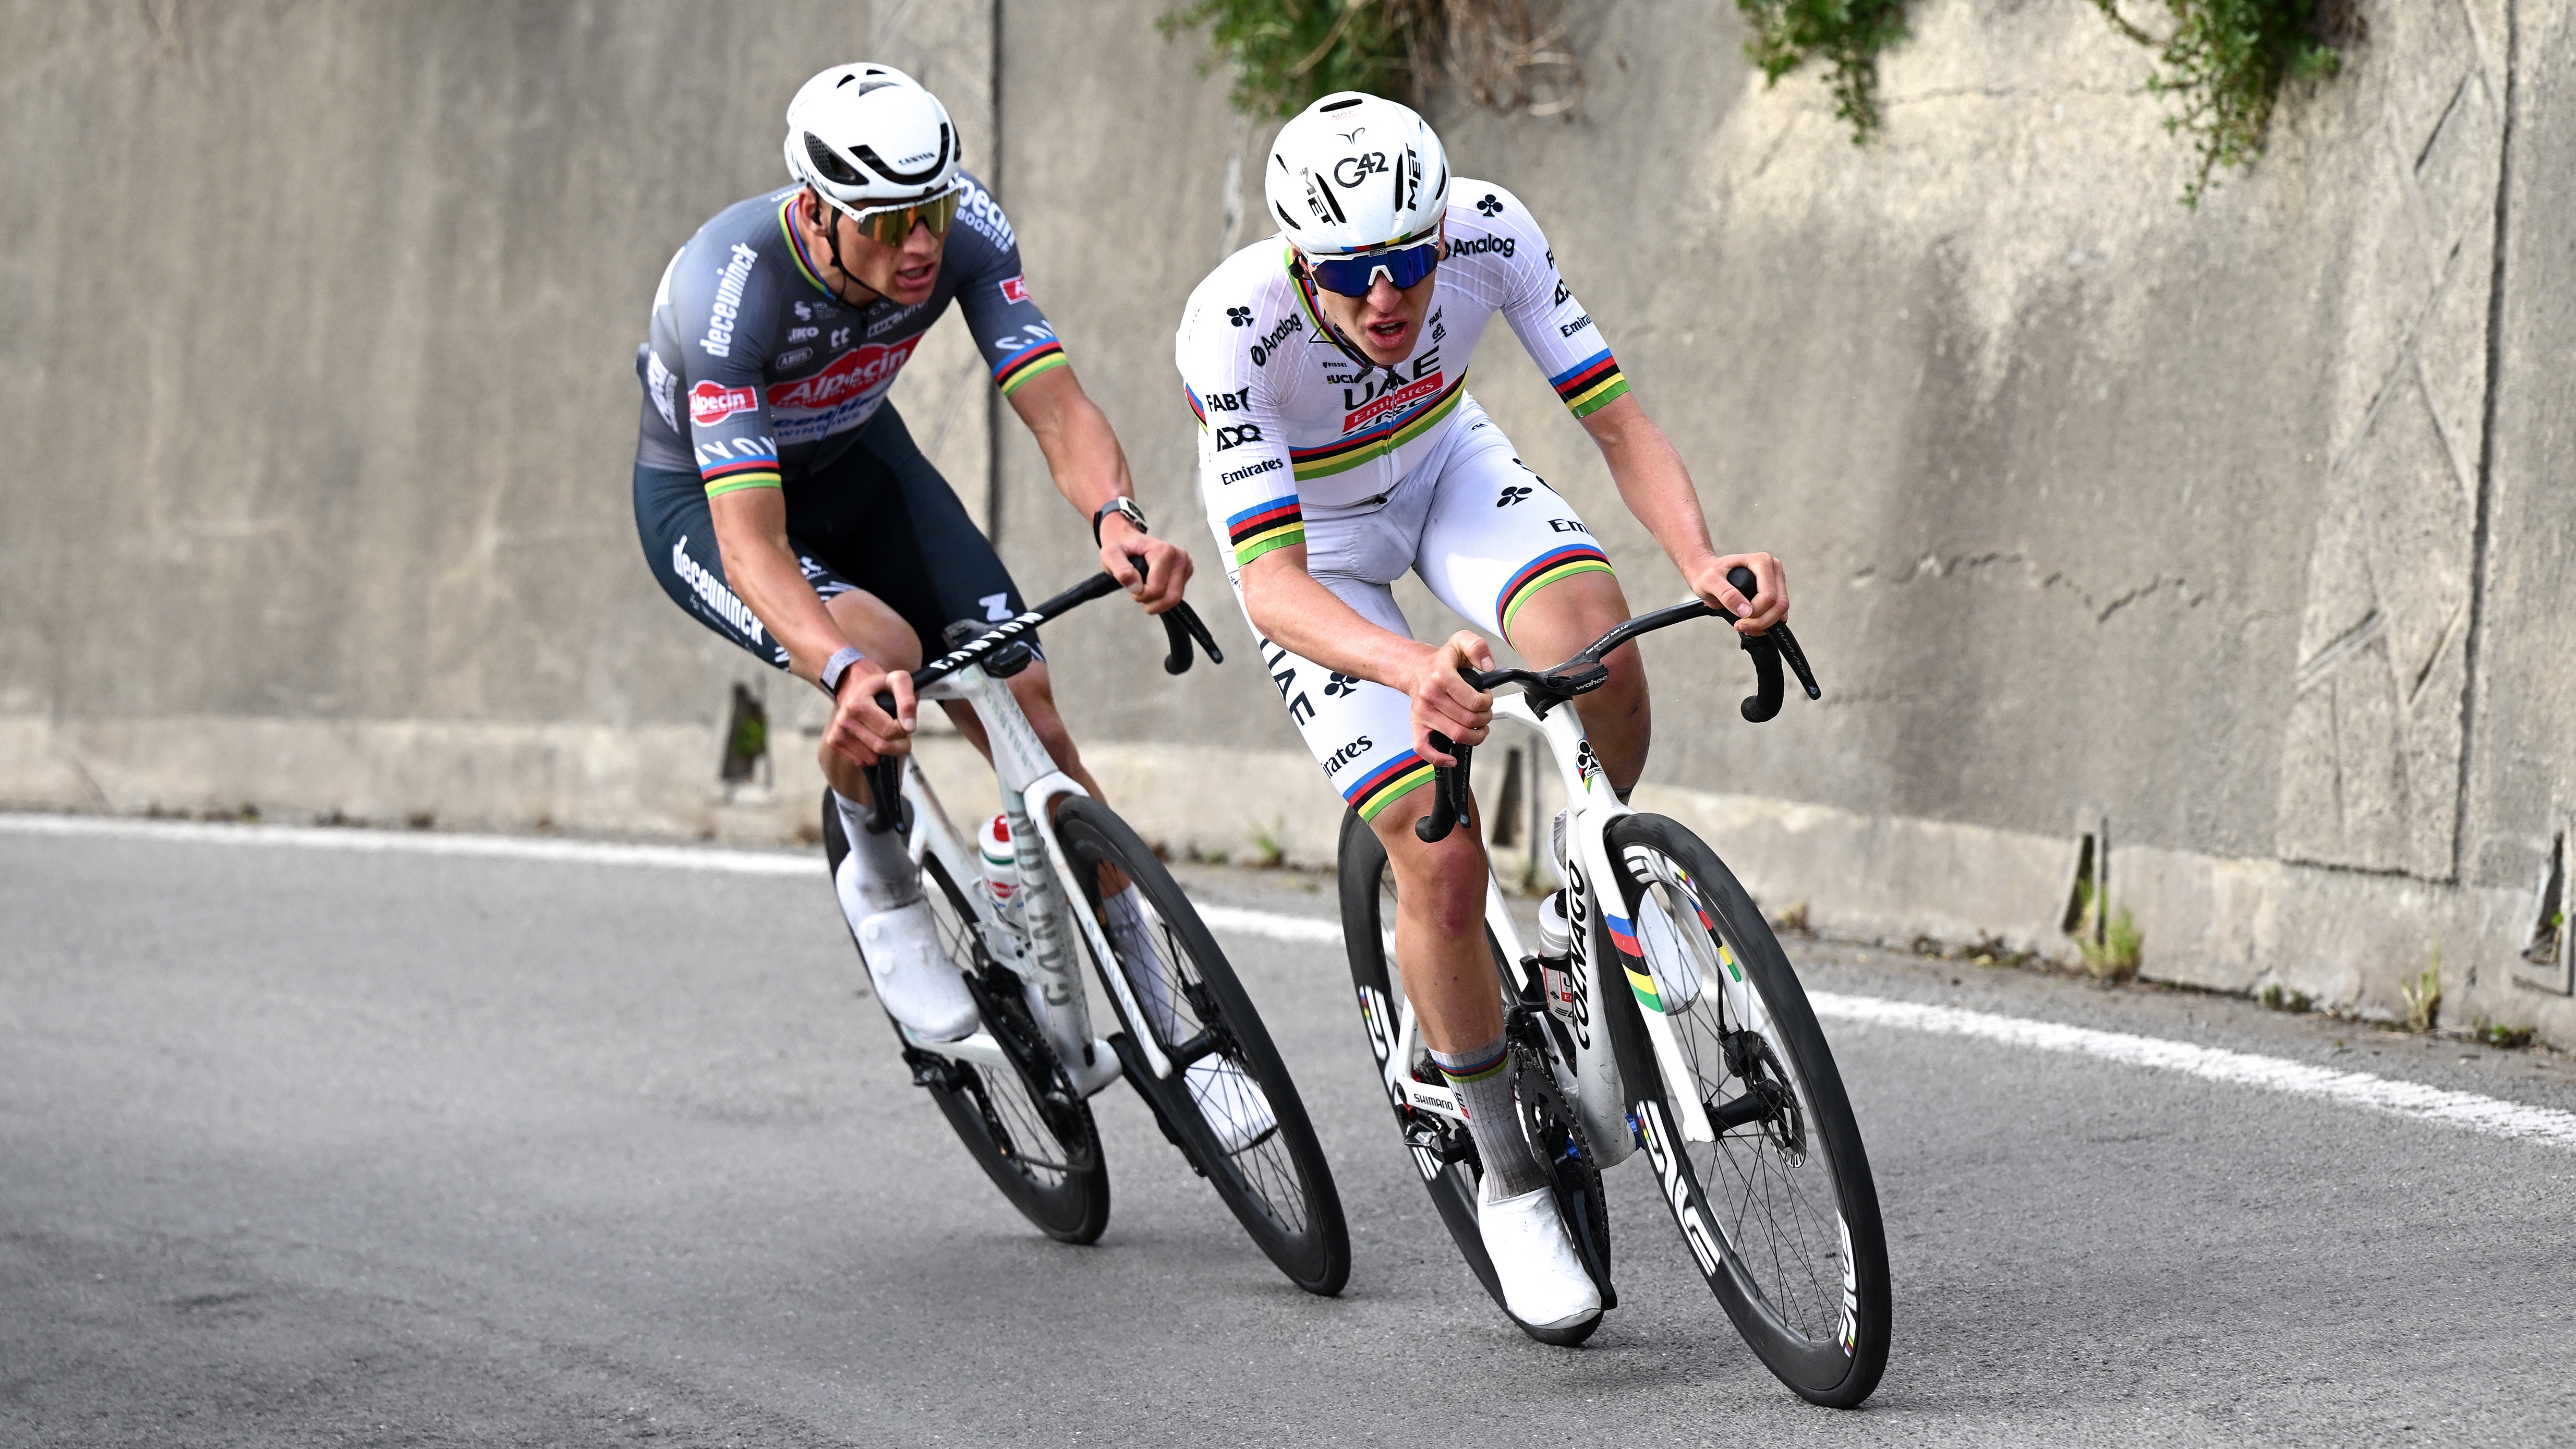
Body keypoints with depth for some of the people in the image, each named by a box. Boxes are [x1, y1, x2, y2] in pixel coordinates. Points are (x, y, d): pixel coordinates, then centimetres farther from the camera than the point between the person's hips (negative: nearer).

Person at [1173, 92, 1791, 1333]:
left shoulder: (1488, 232, -30)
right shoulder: (1232, 330, -38)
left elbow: (1616, 423, -25)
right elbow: (1272, 584, -42)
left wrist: (1703, 560, -45)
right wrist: (1414, 670, -61)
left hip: (1444, 462, 3)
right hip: (1311, 541, -3)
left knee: (1591, 634, -31)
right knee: (1440, 863, -15)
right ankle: (1511, 1183, 5)